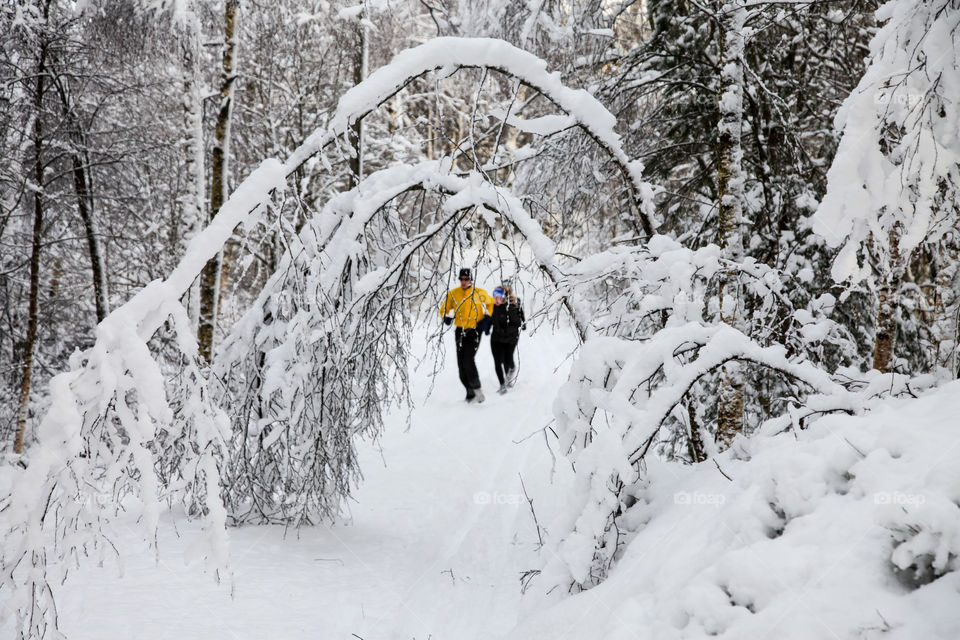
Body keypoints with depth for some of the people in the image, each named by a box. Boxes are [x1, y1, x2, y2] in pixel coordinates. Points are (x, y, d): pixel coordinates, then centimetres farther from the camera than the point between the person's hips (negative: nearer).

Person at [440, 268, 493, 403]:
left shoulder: (479, 293, -3)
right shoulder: (452, 294, 3)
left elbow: (490, 302, 14)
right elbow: (444, 309, 13)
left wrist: (487, 318, 2)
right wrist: (446, 318, -9)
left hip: (474, 331, -4)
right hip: (460, 331, 4)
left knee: (468, 360, -20)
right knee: (461, 364, 2)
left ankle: (477, 389, -10)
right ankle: (470, 392, 13)